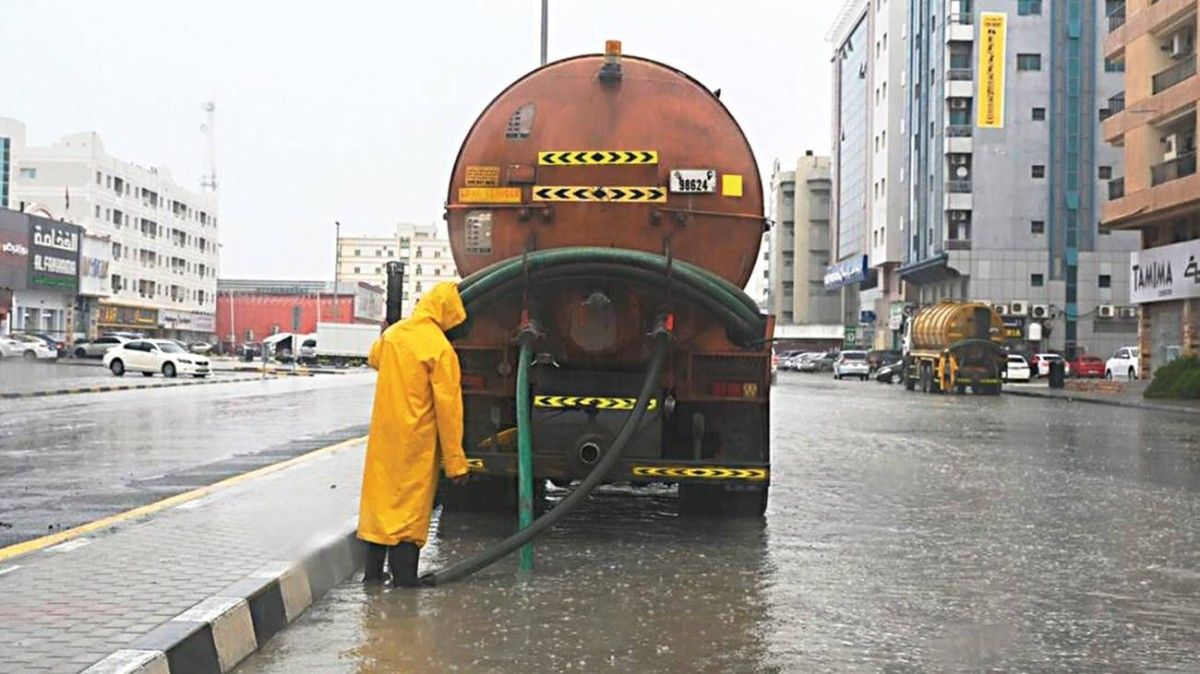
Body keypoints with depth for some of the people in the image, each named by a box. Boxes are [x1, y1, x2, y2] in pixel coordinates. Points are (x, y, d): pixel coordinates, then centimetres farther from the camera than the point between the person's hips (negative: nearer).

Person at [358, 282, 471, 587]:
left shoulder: (392, 334, 1)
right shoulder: (441, 349, -17)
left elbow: (374, 358, 24)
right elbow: (447, 407, -16)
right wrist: (455, 461, -12)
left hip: (383, 435, 6)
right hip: (416, 441, -6)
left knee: (380, 496, 16)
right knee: (410, 506, 1)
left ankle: (373, 572, 24)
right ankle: (404, 579, 3)